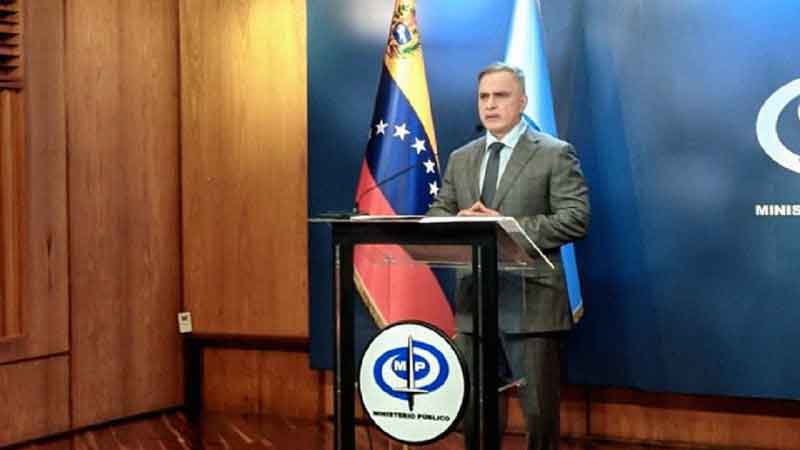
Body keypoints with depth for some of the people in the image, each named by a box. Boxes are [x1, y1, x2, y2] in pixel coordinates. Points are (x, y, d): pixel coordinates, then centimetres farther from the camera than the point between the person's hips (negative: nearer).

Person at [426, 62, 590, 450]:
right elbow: (436, 217, 15)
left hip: (530, 301, -5)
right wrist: (459, 222, -9)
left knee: (539, 412, 0)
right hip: (473, 300, 5)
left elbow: (575, 220, -10)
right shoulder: (460, 159, 16)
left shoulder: (555, 154, -1)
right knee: (474, 411, 10)